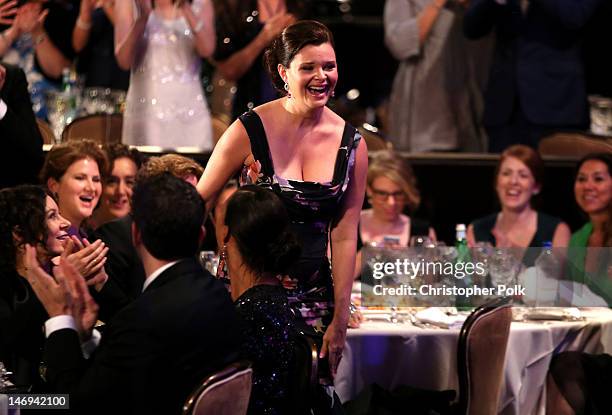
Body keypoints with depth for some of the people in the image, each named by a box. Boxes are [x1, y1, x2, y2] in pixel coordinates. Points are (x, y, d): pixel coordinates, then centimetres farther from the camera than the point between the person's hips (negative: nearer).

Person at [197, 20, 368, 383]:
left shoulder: (352, 145, 0)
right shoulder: (249, 131, -9)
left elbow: (344, 237, 3)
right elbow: (199, 203, 0)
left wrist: (340, 320, 1)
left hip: (314, 296, 3)